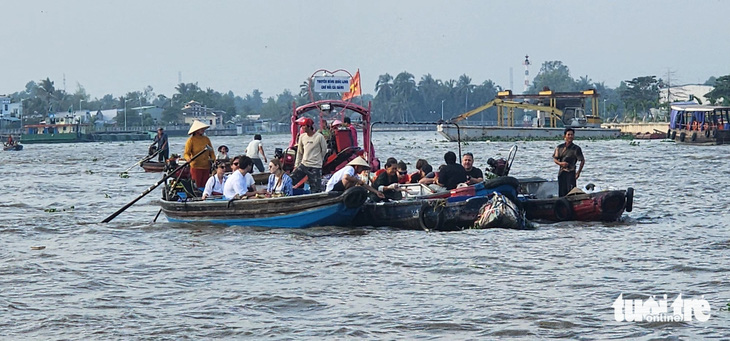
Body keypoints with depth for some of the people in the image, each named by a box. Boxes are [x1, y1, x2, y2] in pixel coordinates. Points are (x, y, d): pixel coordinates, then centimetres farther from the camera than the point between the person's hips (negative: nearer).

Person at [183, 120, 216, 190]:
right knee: (197, 187, -6)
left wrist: (214, 160, 2)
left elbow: (211, 152, 15)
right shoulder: (191, 140, -5)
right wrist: (188, 158, -30)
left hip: (206, 167, 5)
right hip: (196, 167, -5)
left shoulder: (206, 139, 9)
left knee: (204, 186, 6)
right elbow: (186, 153, -9)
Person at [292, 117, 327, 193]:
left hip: (315, 167, -5)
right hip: (303, 165, 5)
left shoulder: (319, 137, -10)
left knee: (316, 190, -5)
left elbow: (324, 151, 2)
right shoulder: (302, 137, 6)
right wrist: (296, 165, 15)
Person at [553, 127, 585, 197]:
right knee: (562, 192, 4)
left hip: (571, 172, -3)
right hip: (561, 172, 3)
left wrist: (578, 172, -7)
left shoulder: (576, 148, -4)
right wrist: (560, 163, -14)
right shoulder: (559, 147, 6)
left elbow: (582, 161, -1)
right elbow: (555, 159, 8)